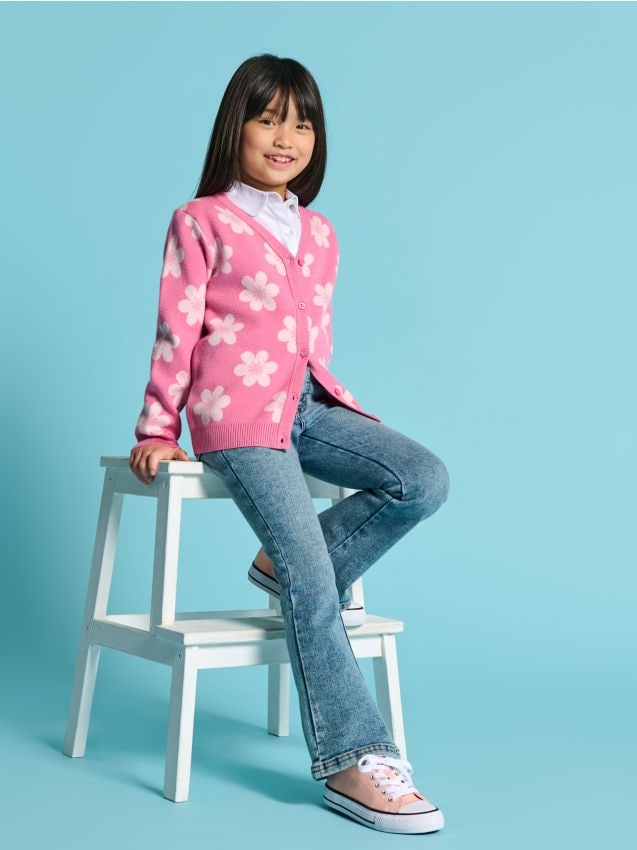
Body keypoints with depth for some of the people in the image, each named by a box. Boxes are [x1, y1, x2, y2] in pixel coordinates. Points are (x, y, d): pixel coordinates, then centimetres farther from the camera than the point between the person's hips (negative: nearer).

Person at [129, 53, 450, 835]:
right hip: (236, 416, -6)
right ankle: (351, 758, -8)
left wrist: (332, 408, 16)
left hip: (308, 404, 6)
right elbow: (176, 330, 1)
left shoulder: (320, 234, 20)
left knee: (425, 479, -17)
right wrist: (156, 431, 0)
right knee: (313, 583, -15)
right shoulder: (200, 221, 3)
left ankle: (287, 566, 1)